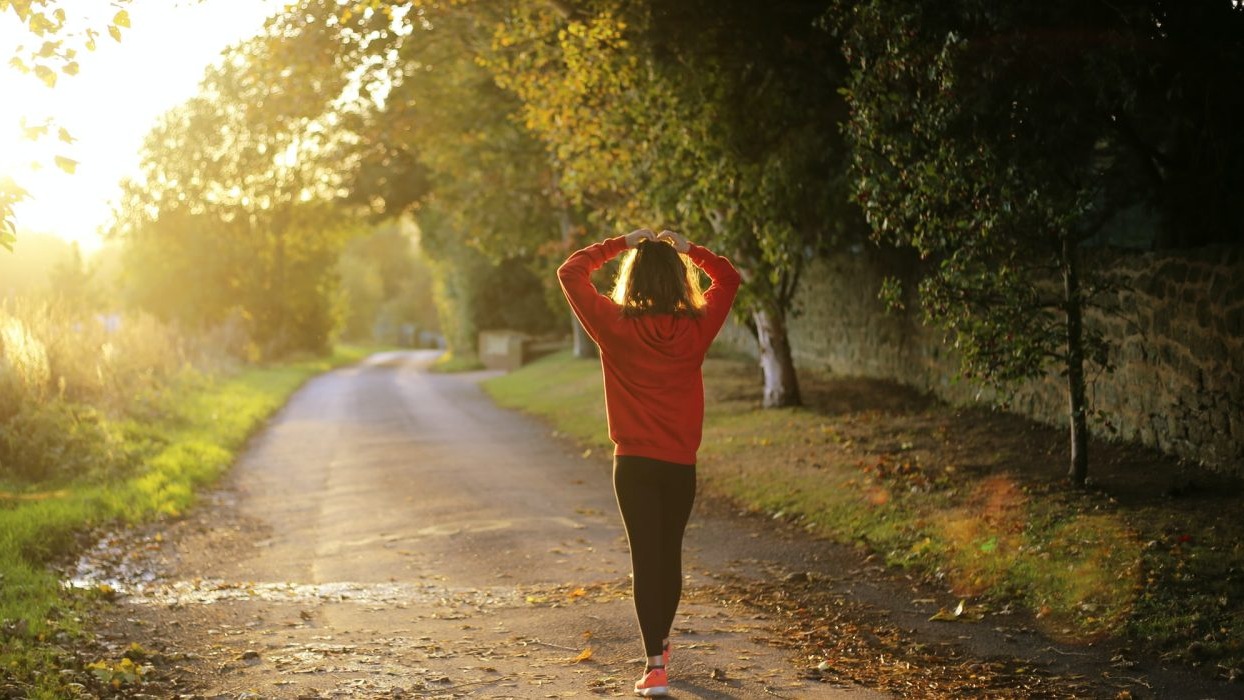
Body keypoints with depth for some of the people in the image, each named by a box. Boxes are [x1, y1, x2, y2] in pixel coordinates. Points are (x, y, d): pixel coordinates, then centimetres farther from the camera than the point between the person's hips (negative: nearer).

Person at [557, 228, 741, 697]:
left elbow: (570, 272, 0)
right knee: (670, 554, 18)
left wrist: (620, 244, 4)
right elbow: (728, 278, 14)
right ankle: (660, 644, 36)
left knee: (646, 558, -2)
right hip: (681, 464, 2)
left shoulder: (616, 326, -10)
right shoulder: (696, 328, -4)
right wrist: (687, 249, 10)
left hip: (634, 463, -2)